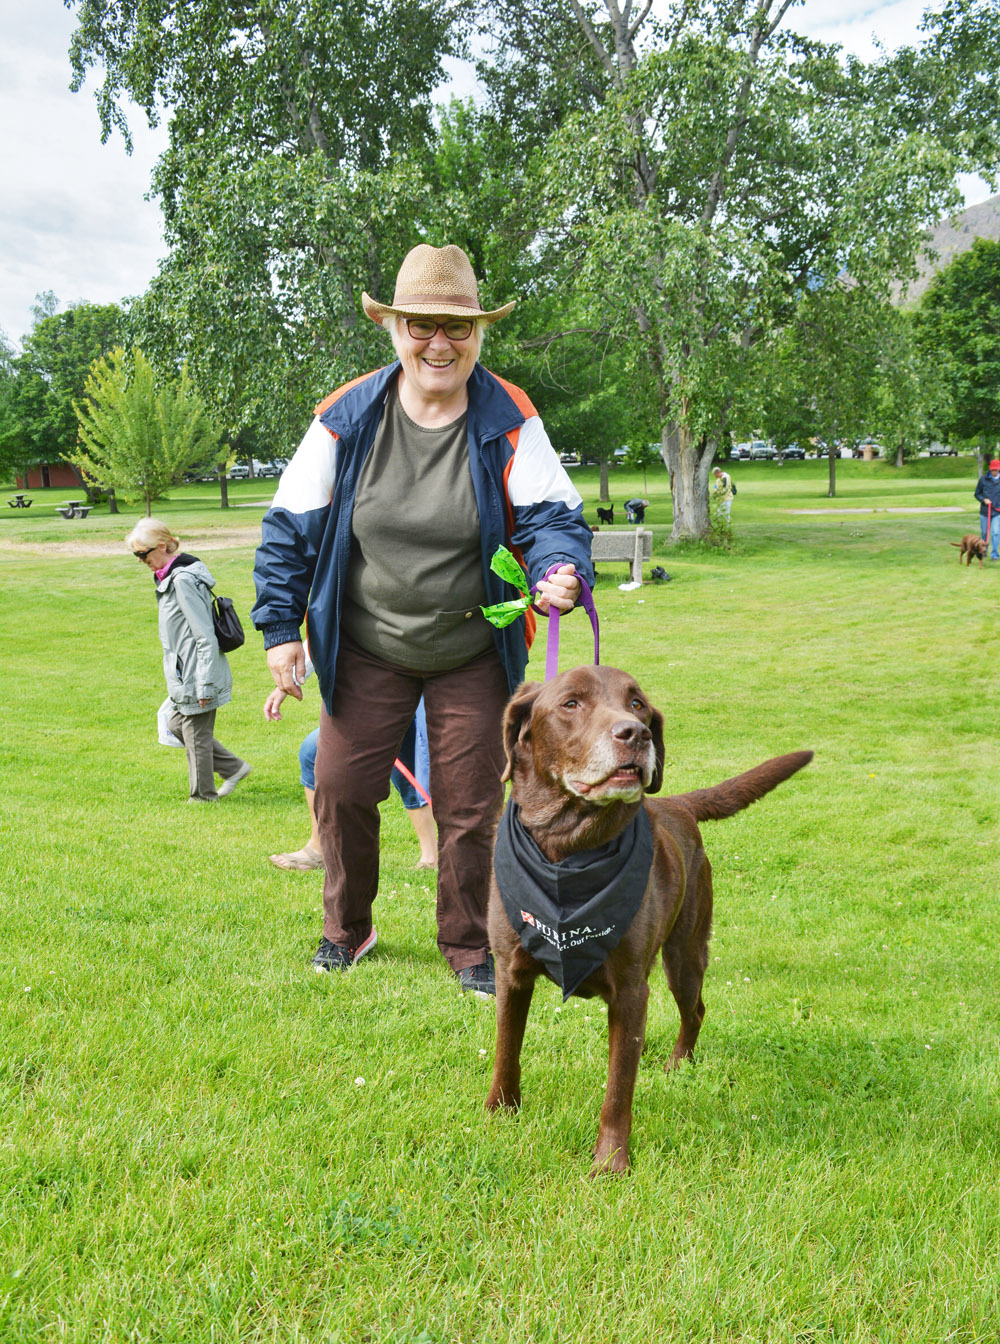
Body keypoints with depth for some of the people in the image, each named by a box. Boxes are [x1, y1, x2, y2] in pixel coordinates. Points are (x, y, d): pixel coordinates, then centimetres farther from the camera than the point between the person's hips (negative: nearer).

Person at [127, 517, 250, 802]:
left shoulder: (183, 580, -21)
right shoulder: (169, 579, 11)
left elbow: (205, 637, -22)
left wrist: (204, 685, -21)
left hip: (197, 677, -10)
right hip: (184, 675, 10)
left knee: (196, 736, 3)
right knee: (176, 724, 20)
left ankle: (203, 796, 20)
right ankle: (233, 768, 25)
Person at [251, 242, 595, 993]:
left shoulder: (510, 422, -11)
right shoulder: (347, 419, -9)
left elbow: (552, 515, -12)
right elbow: (291, 528, -2)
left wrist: (560, 571, -35)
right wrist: (280, 628, -5)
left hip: (474, 655, -1)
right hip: (366, 650, 1)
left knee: (469, 805, 5)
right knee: (341, 788, 4)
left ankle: (469, 948, 25)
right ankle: (347, 929, 29)